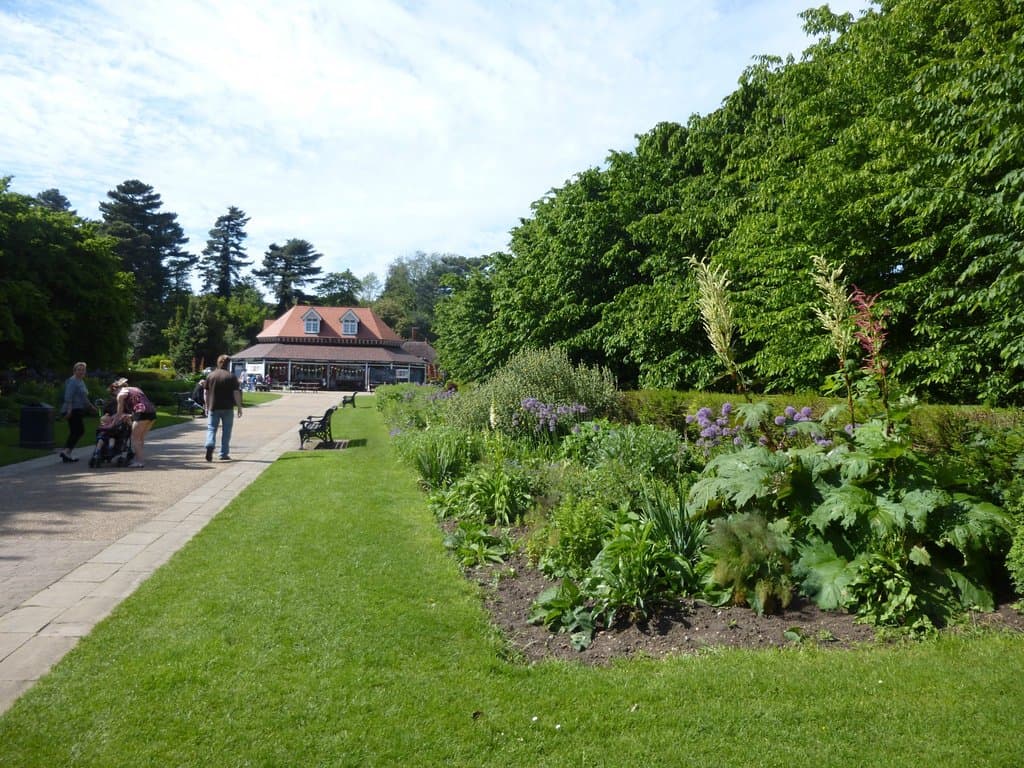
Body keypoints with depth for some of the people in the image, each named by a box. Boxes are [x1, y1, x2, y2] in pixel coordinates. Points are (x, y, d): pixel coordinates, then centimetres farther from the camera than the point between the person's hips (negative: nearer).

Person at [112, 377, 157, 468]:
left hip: (142, 413, -8)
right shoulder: (135, 389, 27)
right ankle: (141, 459, 23)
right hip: (152, 412, 8)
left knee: (135, 439, 4)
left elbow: (119, 413, 7)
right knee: (141, 438, 19)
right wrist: (130, 416, 37)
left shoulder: (121, 394, 6)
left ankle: (140, 462, 1)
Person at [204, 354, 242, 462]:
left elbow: (207, 393, 8)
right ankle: (224, 454, 10)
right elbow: (236, 393, -7)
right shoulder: (232, 376, -4)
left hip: (213, 408, 2)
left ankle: (210, 446, -20)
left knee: (211, 428, 6)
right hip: (227, 408, -2)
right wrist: (239, 407, -1)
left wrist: (207, 407, 17)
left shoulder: (210, 376, 4)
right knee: (226, 431, 7)